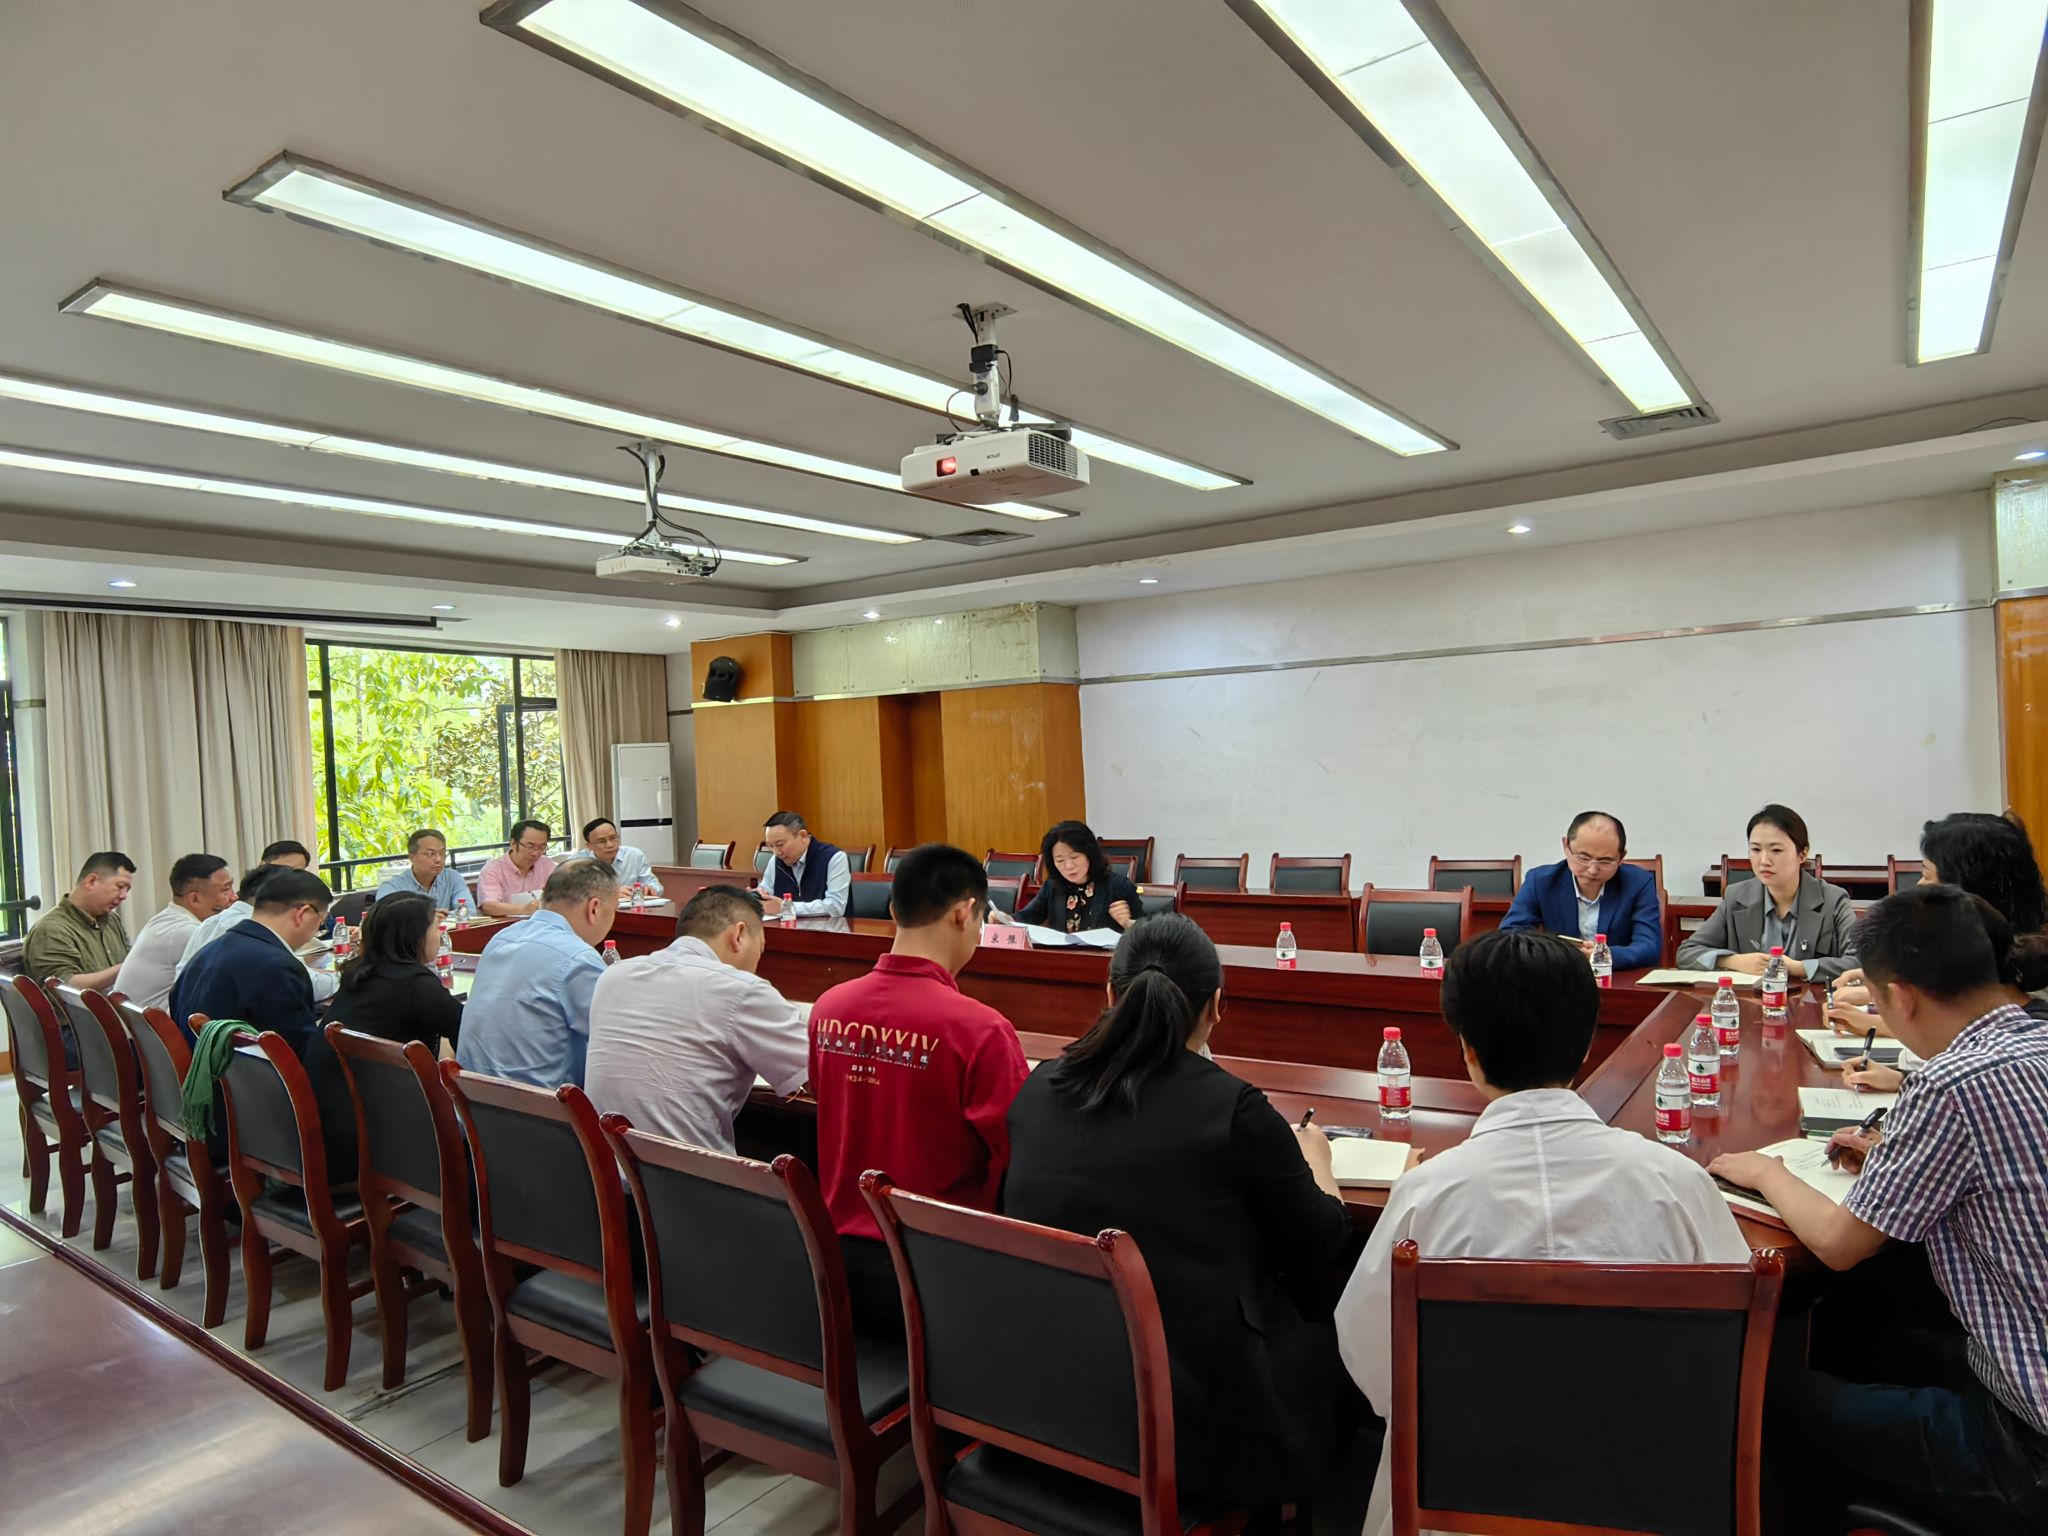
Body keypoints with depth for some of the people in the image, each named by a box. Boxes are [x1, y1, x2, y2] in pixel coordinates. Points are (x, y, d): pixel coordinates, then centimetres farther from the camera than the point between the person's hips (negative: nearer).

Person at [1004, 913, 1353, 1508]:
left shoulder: (1038, 1087, -4)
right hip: (1190, 1428, -5)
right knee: (1332, 1333, 22)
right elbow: (1321, 1246, -2)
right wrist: (1314, 1156, 18)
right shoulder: (1234, 1110, -17)